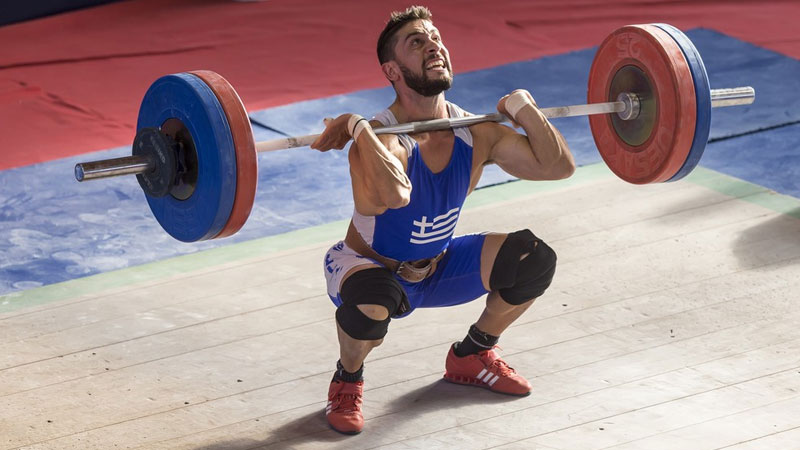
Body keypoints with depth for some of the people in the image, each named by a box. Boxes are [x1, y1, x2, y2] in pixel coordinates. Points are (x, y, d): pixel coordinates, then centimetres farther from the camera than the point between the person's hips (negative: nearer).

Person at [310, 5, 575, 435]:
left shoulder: (476, 133, -13)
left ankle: (471, 356, 17)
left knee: (534, 260, -9)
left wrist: (524, 109, -13)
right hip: (370, 267, -6)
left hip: (437, 268, 6)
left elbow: (558, 166, -10)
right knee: (374, 301, -41)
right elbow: (392, 194, -56)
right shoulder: (383, 139, -33)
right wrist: (358, 129, -46)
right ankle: (347, 382, -6)